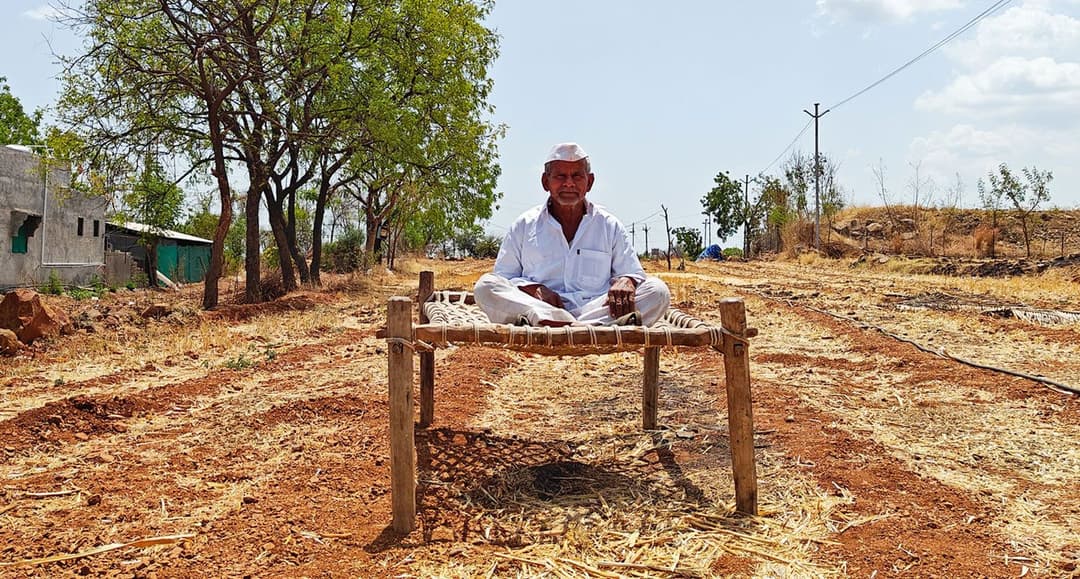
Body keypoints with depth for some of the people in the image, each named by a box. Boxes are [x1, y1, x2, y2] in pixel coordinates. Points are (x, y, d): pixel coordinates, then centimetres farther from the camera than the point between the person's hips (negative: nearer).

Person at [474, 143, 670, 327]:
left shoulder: (609, 226, 17)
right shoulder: (524, 226, 15)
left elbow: (634, 274, 17)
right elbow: (503, 276, 13)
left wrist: (626, 281, -10)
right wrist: (534, 289, -9)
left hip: (596, 309, 1)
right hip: (536, 307, -1)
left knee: (657, 289, -22)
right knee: (485, 285, -26)